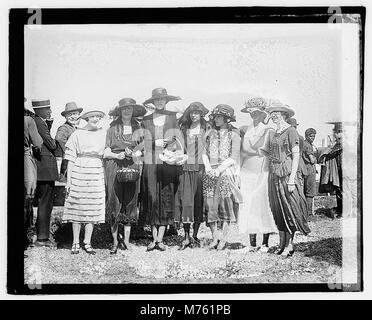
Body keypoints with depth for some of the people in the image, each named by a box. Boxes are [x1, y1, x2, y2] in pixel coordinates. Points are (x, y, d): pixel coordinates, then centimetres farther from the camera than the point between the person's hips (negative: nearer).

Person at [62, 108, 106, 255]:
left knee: (93, 209, 3)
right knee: (77, 207, 1)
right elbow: (71, 159, 2)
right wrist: (68, 180, -3)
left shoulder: (103, 133, 9)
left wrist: (106, 178, 6)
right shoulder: (77, 134, 3)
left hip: (96, 174, 2)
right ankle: (75, 243, 11)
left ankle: (87, 243, 12)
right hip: (79, 172, -2)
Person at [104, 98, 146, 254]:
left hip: (132, 166, 2)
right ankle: (115, 240, 6)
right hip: (114, 166, -2)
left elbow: (140, 150, 13)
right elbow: (106, 152, 4)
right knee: (114, 201, -3)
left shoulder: (137, 128, 11)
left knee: (130, 202, 1)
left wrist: (133, 154, -7)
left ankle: (126, 239, 11)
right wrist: (117, 155, -13)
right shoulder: (112, 128, 6)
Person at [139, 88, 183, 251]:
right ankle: (154, 238, 9)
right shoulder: (146, 120, 9)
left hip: (168, 164, -1)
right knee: (152, 199, 1)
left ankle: (160, 239, 5)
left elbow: (179, 139, 6)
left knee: (166, 199, -1)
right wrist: (156, 143, -4)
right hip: (150, 164, 1)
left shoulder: (173, 118, 7)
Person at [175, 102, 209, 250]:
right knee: (186, 199, -6)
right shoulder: (184, 129, 11)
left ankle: (195, 236, 11)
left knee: (199, 201, 1)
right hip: (187, 168, 1)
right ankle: (186, 236, 0)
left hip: (201, 168, -1)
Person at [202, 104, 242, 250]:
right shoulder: (211, 134, 17)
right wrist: (208, 167, -2)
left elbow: (234, 158, -4)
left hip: (227, 171, -4)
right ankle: (215, 238, 3)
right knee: (210, 204, -3)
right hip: (211, 173, 4)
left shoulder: (233, 134, 2)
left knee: (225, 203, -10)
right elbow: (205, 153, 16)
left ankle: (223, 239, -4)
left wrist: (219, 169, -13)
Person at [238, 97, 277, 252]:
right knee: (248, 206, 1)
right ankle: (252, 243, 7)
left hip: (263, 172, -4)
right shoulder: (247, 131, 14)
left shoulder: (268, 131, -1)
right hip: (247, 172, 5)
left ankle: (265, 243, 6)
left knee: (264, 205, -3)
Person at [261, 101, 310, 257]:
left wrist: (292, 179, -15)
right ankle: (281, 242, 16)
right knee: (277, 209, 8)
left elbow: (296, 156, -10)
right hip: (274, 174, 7)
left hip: (288, 173, -7)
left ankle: (289, 245, 3)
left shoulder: (291, 131, -6)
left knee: (289, 208, -3)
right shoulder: (271, 134, 14)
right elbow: (265, 151, 12)